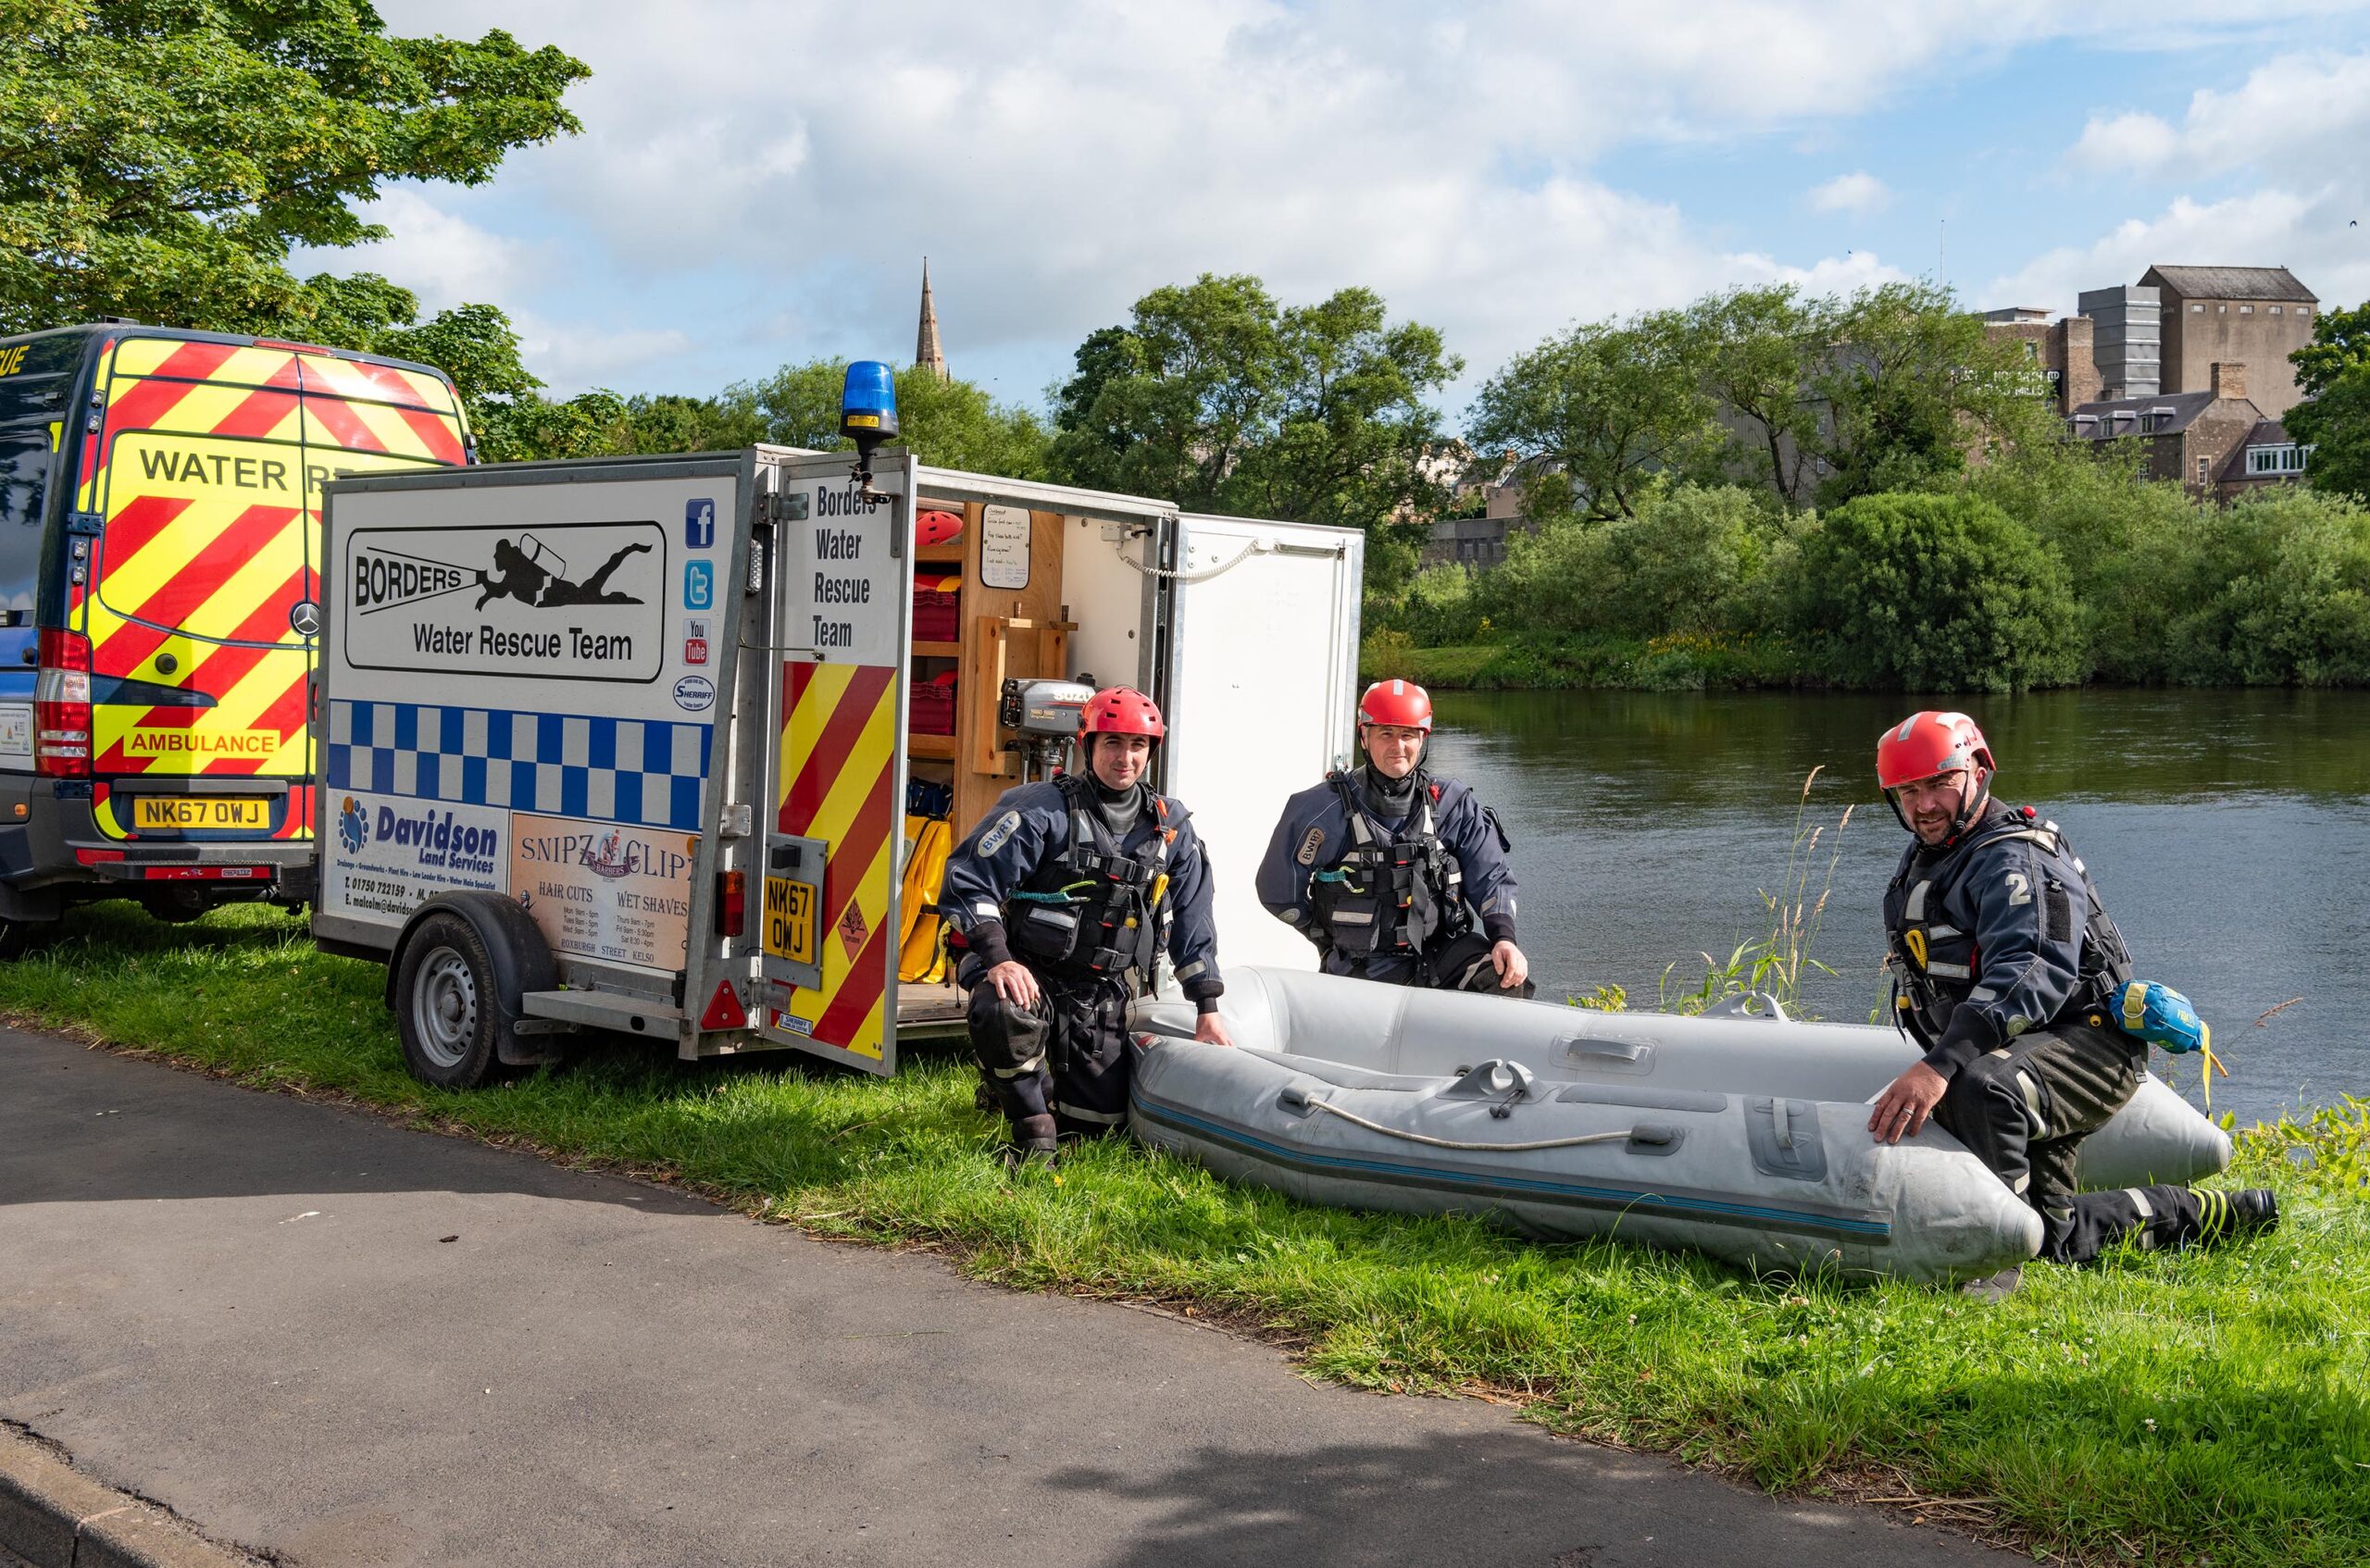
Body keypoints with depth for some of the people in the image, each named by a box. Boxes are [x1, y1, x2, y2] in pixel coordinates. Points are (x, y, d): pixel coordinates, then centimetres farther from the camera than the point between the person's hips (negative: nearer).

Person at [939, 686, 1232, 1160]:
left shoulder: (1170, 827, 5)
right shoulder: (1042, 809, -10)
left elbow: (1191, 921, 13)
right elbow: (969, 879, -14)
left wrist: (1207, 1008, 9)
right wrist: (998, 958, -27)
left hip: (1103, 992, 5)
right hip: (1028, 973, -4)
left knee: (1097, 1122, 5)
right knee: (1004, 1013, -39)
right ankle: (1031, 1122, -12)